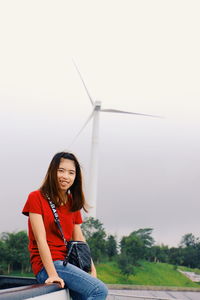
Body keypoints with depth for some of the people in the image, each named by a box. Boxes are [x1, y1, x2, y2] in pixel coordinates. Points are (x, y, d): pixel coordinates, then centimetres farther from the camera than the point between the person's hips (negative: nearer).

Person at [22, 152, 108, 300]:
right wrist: (52, 274, -20)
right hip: (47, 265, -6)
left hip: (67, 263, 6)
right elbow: (40, 239, -11)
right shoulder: (37, 198, -2)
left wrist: (92, 269, -1)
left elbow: (80, 240, 12)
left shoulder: (73, 203, 16)